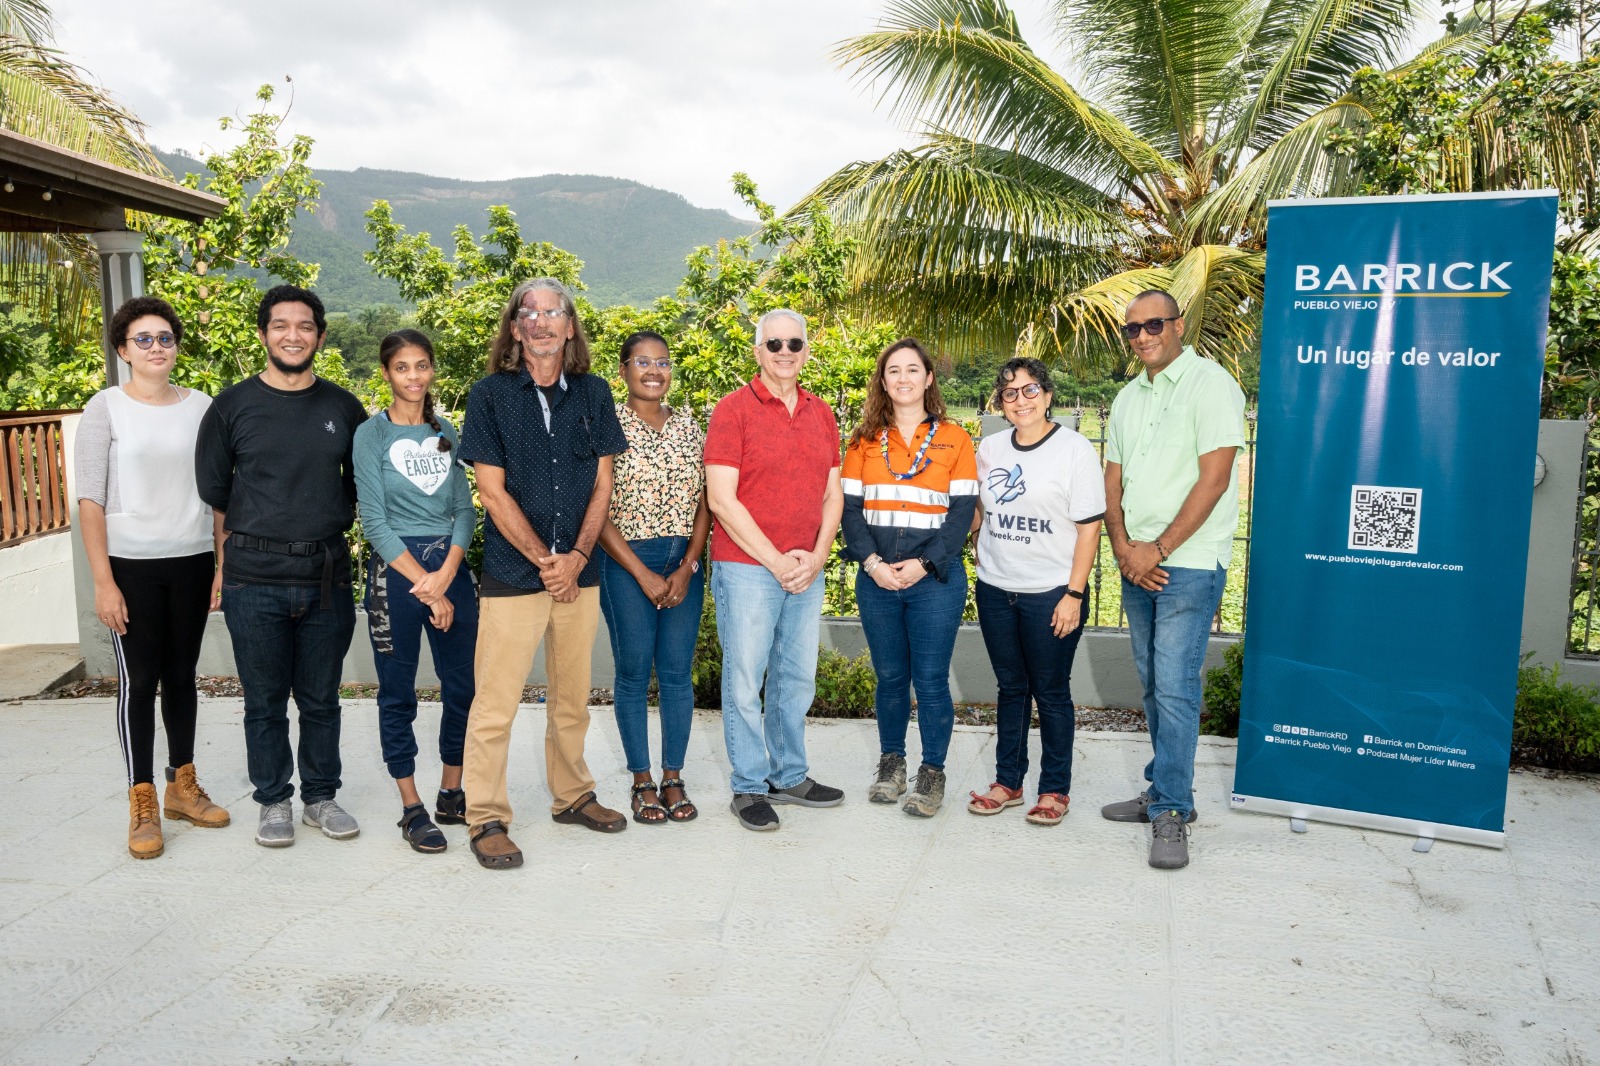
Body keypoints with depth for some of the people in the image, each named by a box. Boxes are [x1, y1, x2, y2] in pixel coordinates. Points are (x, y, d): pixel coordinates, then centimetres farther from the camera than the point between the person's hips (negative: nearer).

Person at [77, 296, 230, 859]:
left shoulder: (201, 406, 5)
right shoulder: (105, 408, -4)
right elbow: (91, 500, -6)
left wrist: (224, 564, 4)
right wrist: (103, 580, -11)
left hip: (192, 561, 3)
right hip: (131, 563, -3)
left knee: (182, 675, 11)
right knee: (139, 680, 0)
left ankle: (182, 786, 25)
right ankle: (142, 806, 10)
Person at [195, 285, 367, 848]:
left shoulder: (344, 408, 7)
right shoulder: (232, 406, 1)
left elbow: (360, 486, 16)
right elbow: (211, 491, 8)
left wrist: (325, 531, 9)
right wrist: (259, 536, 11)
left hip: (327, 576, 1)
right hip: (255, 580, -1)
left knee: (321, 698, 10)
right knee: (264, 701, 7)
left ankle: (321, 796, 25)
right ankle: (274, 801, 23)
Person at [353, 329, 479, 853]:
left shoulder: (446, 433, 10)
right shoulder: (372, 434, -2)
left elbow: (465, 509, 5)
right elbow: (374, 521, -7)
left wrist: (445, 575, -11)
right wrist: (425, 589, -12)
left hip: (451, 567, 4)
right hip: (395, 570, -4)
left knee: (463, 685, 6)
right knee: (398, 693, 4)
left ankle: (452, 795, 21)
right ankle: (412, 809, 15)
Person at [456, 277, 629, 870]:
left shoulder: (593, 393, 6)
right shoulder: (490, 395, -3)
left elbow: (602, 483, 6)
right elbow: (492, 492, -7)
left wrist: (576, 557, -7)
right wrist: (545, 560, -10)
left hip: (579, 572, 4)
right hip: (512, 573, -3)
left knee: (572, 697, 14)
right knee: (495, 704, -1)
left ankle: (572, 795, 30)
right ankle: (486, 819, 10)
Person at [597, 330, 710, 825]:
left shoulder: (688, 426, 9)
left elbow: (704, 503, 6)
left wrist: (687, 568, -5)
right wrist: (643, 576, -11)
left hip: (684, 563, 3)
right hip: (627, 562, -3)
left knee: (677, 672, 6)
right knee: (633, 673, 3)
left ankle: (673, 779, 18)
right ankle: (642, 783, 16)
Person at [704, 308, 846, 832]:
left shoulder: (821, 414, 11)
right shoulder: (733, 409, -6)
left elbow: (832, 494, 12)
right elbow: (721, 499, -12)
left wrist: (816, 557, -3)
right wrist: (776, 561, -12)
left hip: (807, 571, 6)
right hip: (747, 568, -5)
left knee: (798, 677, 14)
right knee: (746, 680, 1)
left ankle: (790, 776, 28)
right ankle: (750, 788, 14)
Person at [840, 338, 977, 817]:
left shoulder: (953, 438, 3)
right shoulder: (864, 441, 9)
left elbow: (962, 510, -3)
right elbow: (850, 508, 3)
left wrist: (923, 564, -13)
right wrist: (873, 563, -11)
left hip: (935, 577, -2)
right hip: (876, 578, 2)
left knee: (931, 680, 1)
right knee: (889, 677, 11)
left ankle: (932, 772, 15)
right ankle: (891, 761, 28)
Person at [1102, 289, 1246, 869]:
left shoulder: (1210, 383, -8)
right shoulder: (1128, 397, 14)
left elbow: (1213, 479, -15)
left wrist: (1158, 549, -14)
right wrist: (1122, 545, -4)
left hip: (1189, 563, -7)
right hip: (1137, 562, 7)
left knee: (1174, 687, -9)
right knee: (1154, 685, 13)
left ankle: (1170, 814, -1)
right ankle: (1167, 792, 25)